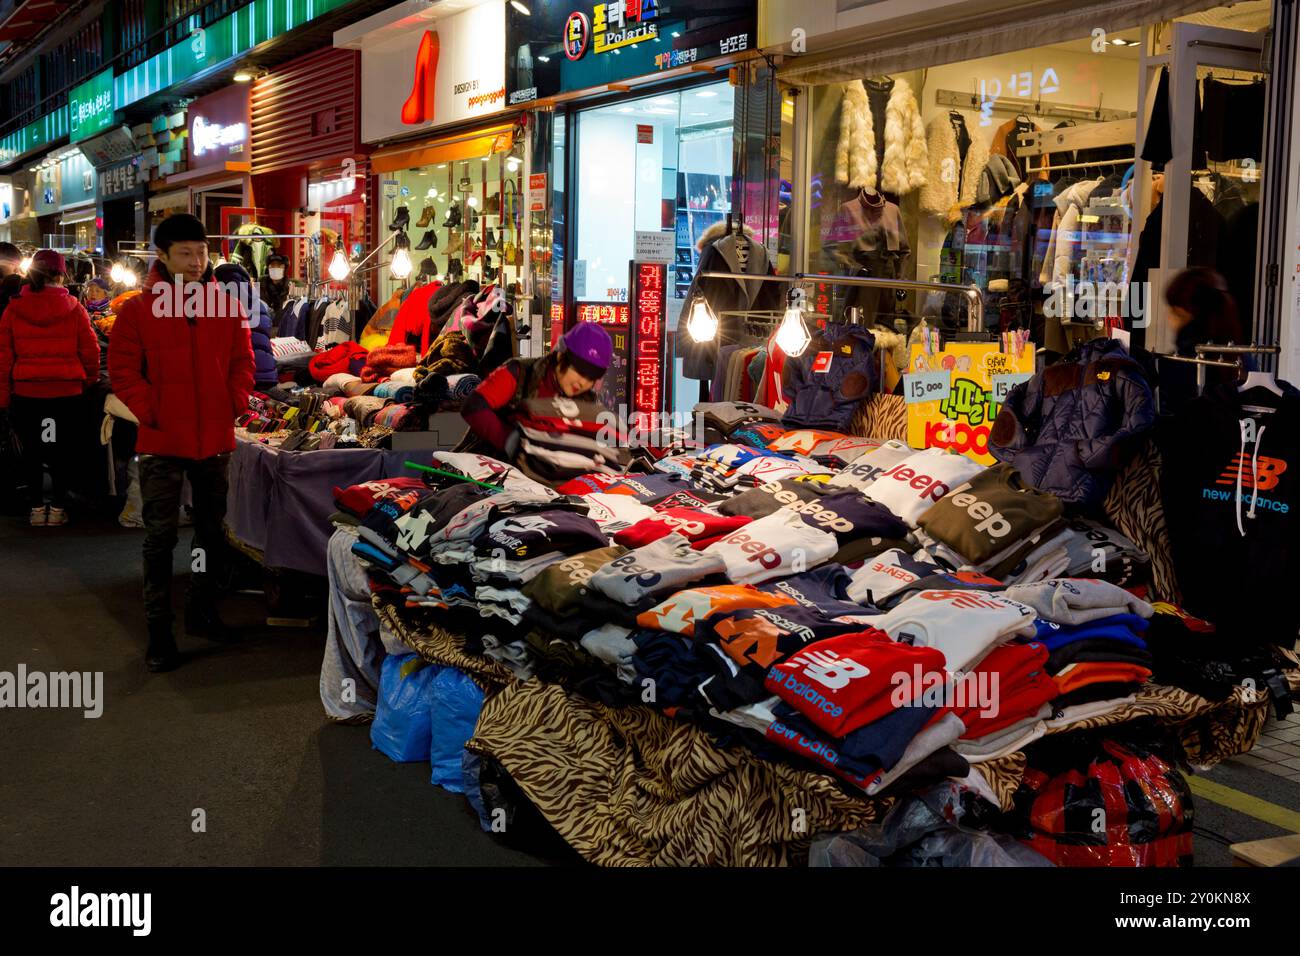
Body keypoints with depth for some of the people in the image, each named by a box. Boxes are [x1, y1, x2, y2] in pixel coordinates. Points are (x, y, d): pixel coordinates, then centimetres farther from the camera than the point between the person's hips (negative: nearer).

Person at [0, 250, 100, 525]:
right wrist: (89, 383, 12)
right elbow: (90, 351, -3)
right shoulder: (73, 308, -6)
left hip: (26, 390, 1)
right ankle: (58, 508, 13)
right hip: (67, 390, -1)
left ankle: (37, 508, 15)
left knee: (32, 451, 11)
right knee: (62, 449, 9)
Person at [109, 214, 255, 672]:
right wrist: (150, 411, -13)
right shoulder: (139, 309, -6)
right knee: (161, 535, 0)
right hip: (162, 440, -4)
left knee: (212, 528, 15)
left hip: (215, 437, 4)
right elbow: (122, 369, -4)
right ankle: (159, 630, 8)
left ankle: (201, 611, 32)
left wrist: (236, 402, -3)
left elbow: (242, 360, 10)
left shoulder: (227, 306, 2)